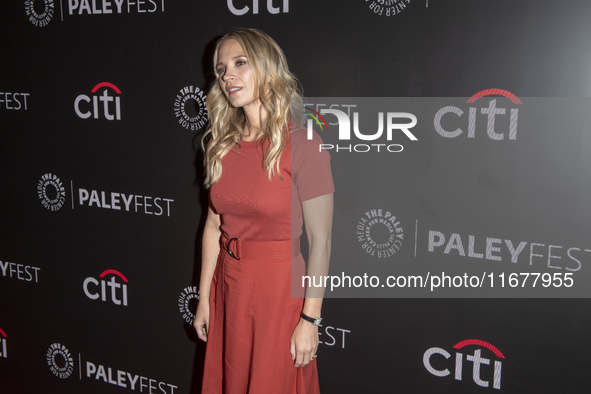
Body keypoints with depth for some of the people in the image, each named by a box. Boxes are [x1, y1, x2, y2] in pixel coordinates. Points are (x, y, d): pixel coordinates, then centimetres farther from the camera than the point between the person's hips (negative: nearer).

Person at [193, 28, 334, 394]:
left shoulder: (302, 144, -16)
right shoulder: (221, 143, 2)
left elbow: (320, 239, -15)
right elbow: (214, 224, 8)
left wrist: (309, 319, -13)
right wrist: (204, 298, 9)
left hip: (282, 290, -5)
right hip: (229, 285, 6)